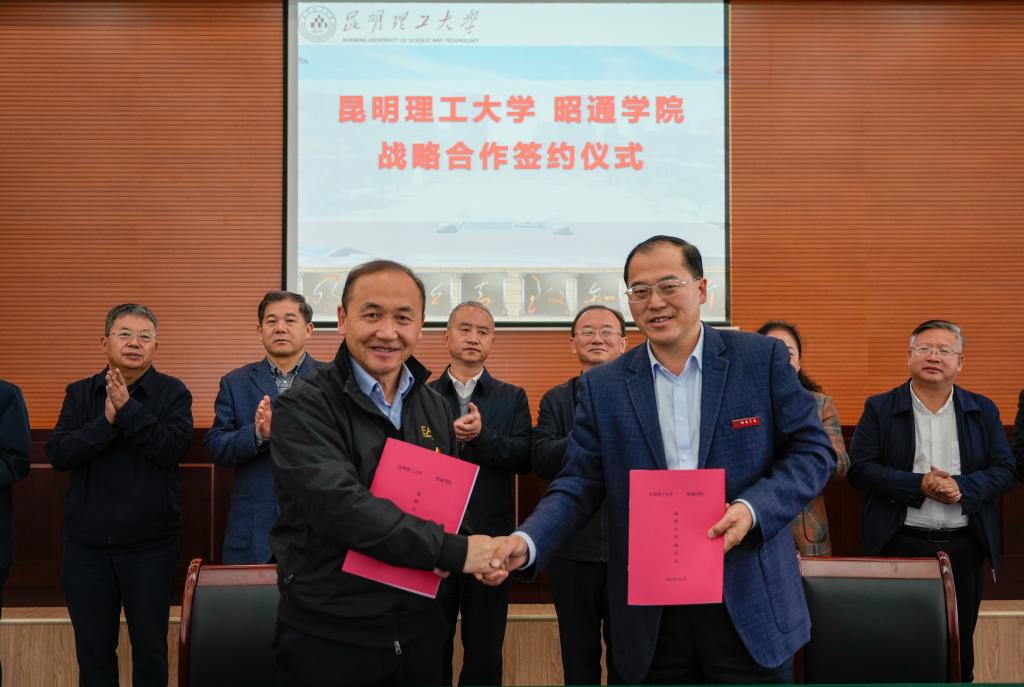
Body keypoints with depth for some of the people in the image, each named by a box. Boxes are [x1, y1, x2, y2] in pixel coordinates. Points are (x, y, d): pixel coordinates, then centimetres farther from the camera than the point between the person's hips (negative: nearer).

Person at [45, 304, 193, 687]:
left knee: (150, 647, 9)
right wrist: (106, 420, -19)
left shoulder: (172, 393, -3)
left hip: (150, 544, -2)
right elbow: (57, 454, -6)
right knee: (92, 649, 13)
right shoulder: (80, 393, 5)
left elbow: (174, 447, -18)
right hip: (86, 543, 3)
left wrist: (127, 408, -21)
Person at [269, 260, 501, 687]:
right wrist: (451, 551, -25)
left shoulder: (434, 407, 7)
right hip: (327, 636, -5)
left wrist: (454, 548, -6)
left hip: (419, 629, 5)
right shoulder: (304, 406, -13)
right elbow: (339, 504, -25)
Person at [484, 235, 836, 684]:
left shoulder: (762, 358, -2)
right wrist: (527, 541, -17)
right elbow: (579, 485, 1)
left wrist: (752, 510, -17)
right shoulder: (603, 387, 3)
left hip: (750, 601, -1)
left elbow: (812, 449, -1)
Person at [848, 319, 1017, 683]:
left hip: (964, 546, 2)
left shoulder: (983, 411, 7)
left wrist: (962, 487, -16)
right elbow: (859, 468, -7)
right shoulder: (879, 408, 0)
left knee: (960, 643, 13)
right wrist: (918, 485, -19)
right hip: (900, 544, -2)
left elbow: (1005, 471, 3)